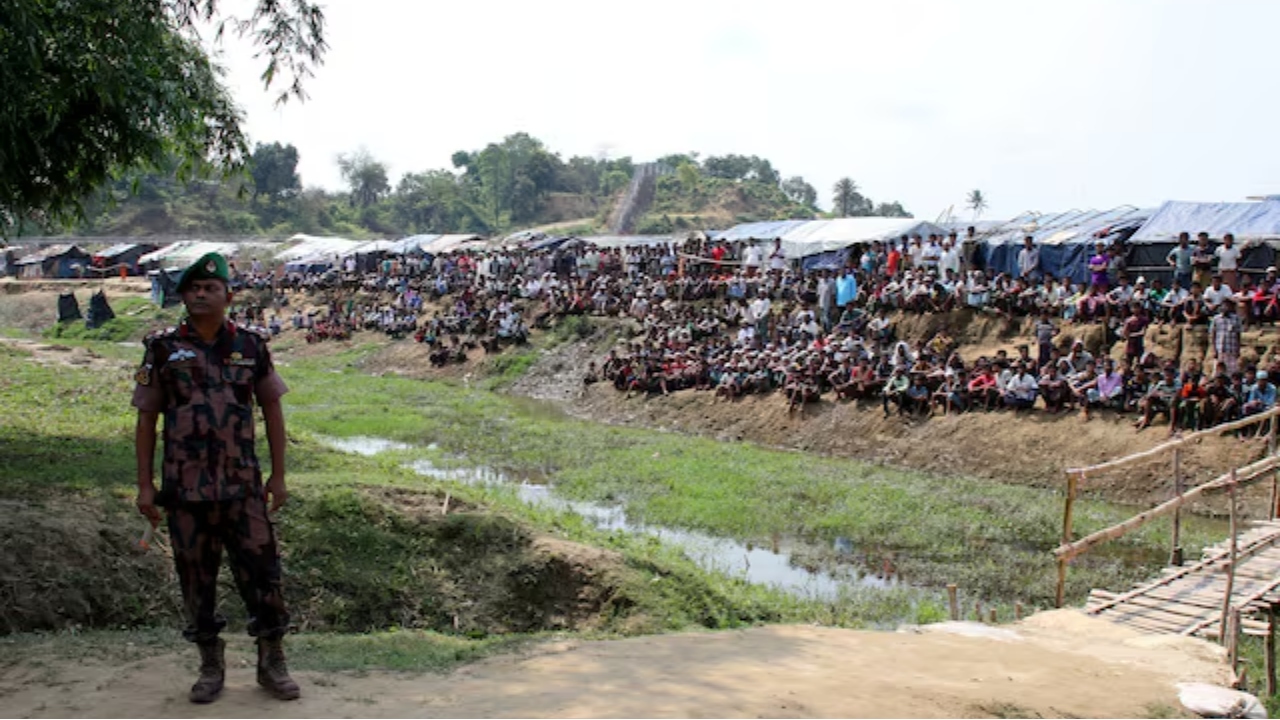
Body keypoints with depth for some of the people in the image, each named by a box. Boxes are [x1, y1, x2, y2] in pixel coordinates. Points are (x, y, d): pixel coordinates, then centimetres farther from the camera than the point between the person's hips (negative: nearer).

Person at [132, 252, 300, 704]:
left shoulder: (251, 345, 2)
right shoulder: (163, 349, 0)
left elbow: (272, 409, 7)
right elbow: (146, 419, 3)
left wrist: (278, 474, 4)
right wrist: (145, 484, -1)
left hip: (242, 485, 0)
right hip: (185, 488, 0)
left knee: (261, 570, 0)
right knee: (196, 577, 8)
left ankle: (272, 664, 14)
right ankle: (210, 667, 23)